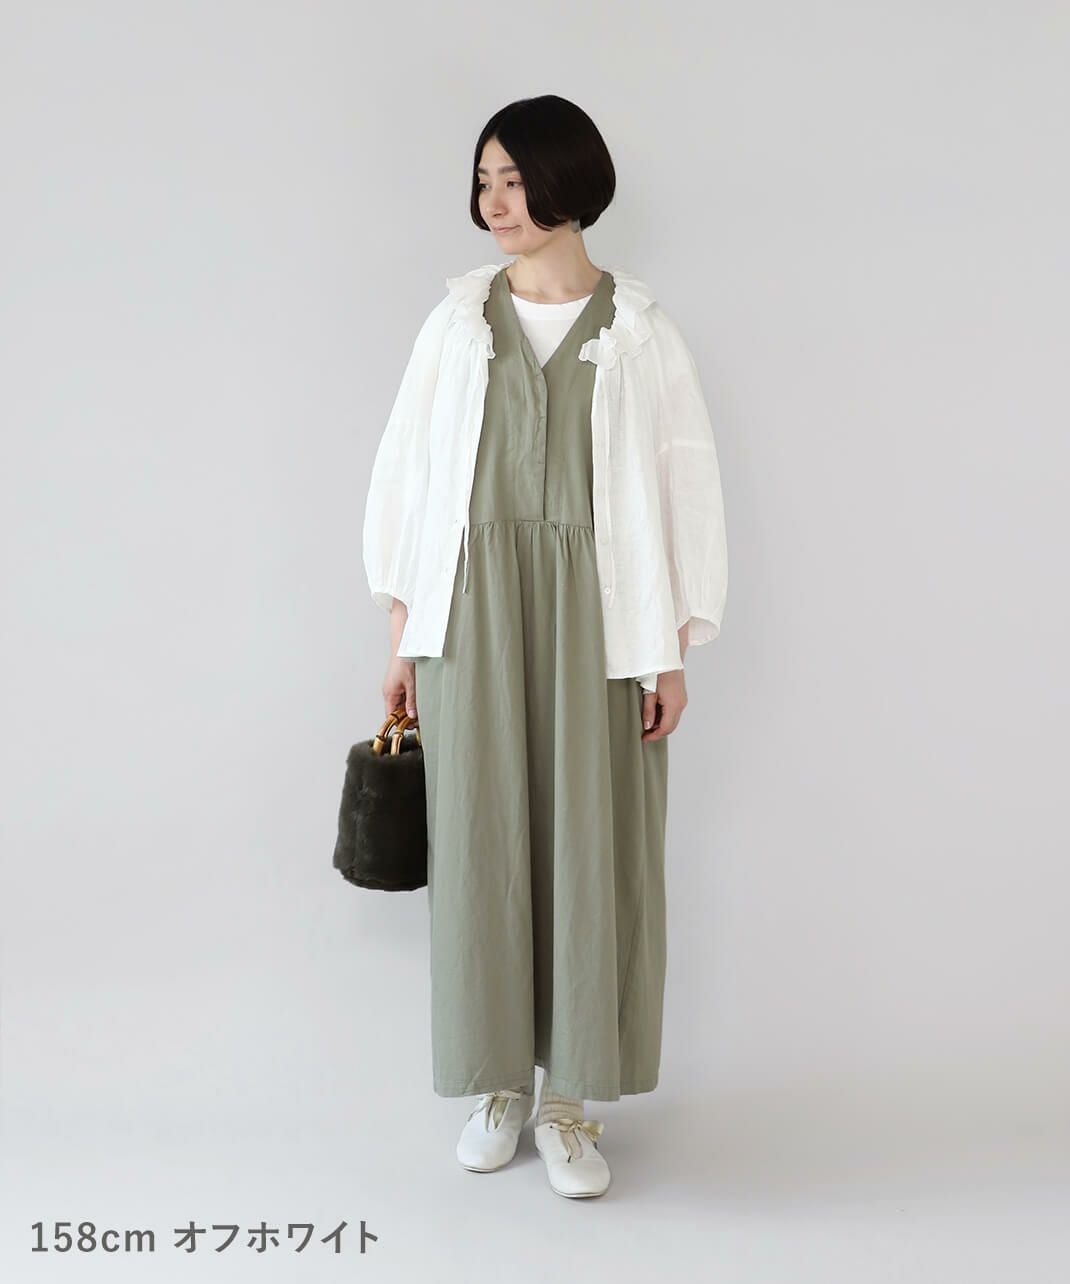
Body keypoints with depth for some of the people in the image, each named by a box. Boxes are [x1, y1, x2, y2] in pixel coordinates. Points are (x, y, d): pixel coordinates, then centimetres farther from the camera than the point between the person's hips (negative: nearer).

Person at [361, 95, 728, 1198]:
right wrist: (401, 637, 5)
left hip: (594, 617, -1)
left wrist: (672, 654, -3)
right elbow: (404, 472, 8)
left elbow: (685, 488, 1)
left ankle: (571, 1097, 18)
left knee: (591, 846, 2)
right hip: (473, 611, 2)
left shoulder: (640, 332, 2)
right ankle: (499, 1080, 24)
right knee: (480, 840, 6)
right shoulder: (457, 322, 7)